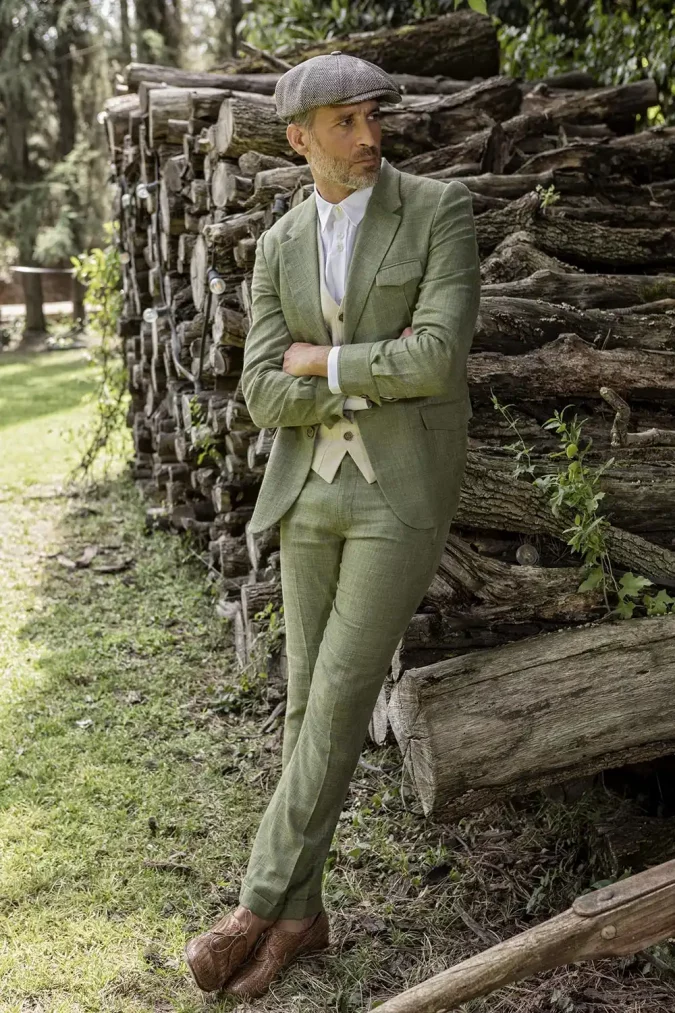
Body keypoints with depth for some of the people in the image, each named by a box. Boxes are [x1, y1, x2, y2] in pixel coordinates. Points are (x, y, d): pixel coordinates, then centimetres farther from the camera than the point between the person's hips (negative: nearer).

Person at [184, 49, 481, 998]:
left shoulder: (442, 209, -5)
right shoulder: (279, 248, 9)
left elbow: (440, 359, -18)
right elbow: (267, 397, -3)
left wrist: (323, 360, -8)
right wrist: (378, 370, -13)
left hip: (405, 490, -5)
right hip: (312, 490, 5)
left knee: (338, 704, -6)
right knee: (309, 702, 8)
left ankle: (258, 904, 9)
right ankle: (299, 911, 21)